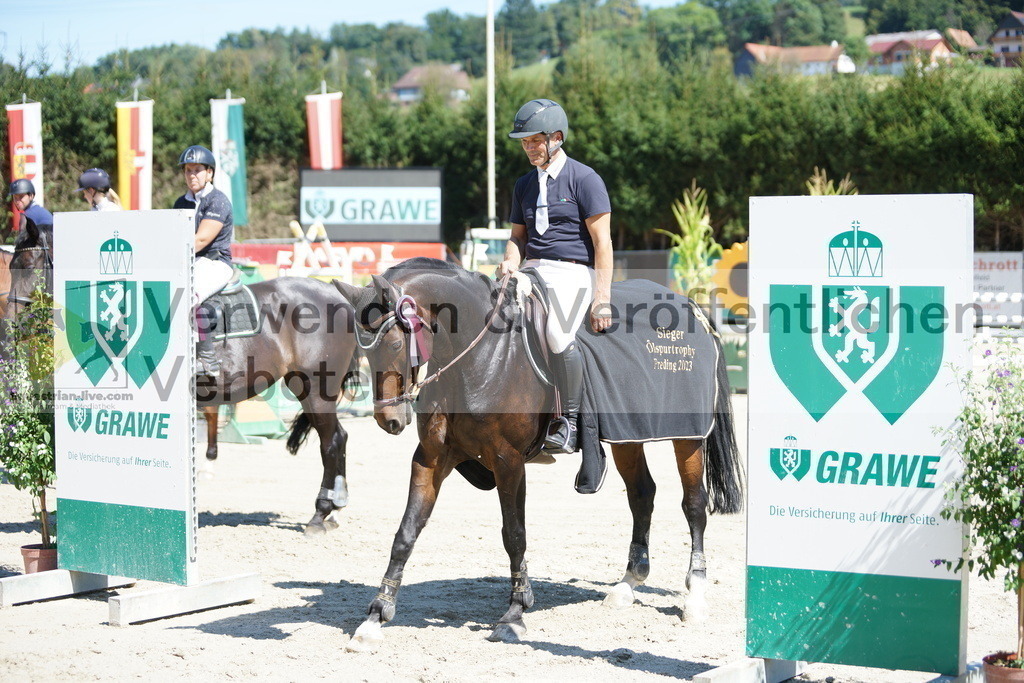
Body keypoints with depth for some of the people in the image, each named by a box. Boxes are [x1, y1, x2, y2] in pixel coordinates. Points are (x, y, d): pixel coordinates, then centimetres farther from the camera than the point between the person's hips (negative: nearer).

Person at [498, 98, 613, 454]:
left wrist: (602, 299, -13)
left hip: (572, 271, -7)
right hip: (531, 271, 7)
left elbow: (602, 242, -6)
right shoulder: (524, 185, 19)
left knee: (557, 334, -31)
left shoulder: (584, 178, -1)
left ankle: (570, 421, -18)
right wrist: (510, 261, -2)